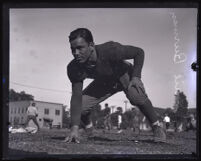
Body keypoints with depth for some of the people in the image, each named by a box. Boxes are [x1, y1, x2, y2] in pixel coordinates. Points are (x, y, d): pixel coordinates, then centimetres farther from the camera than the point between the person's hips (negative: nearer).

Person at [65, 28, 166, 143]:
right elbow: (76, 97, -28)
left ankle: (157, 127, -13)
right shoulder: (74, 68, -29)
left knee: (136, 96, -34)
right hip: (103, 82, 3)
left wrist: (136, 77, -31)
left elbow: (139, 52, -22)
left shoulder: (110, 50, -38)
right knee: (79, 107, -16)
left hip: (124, 74, -3)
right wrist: (74, 128, -36)